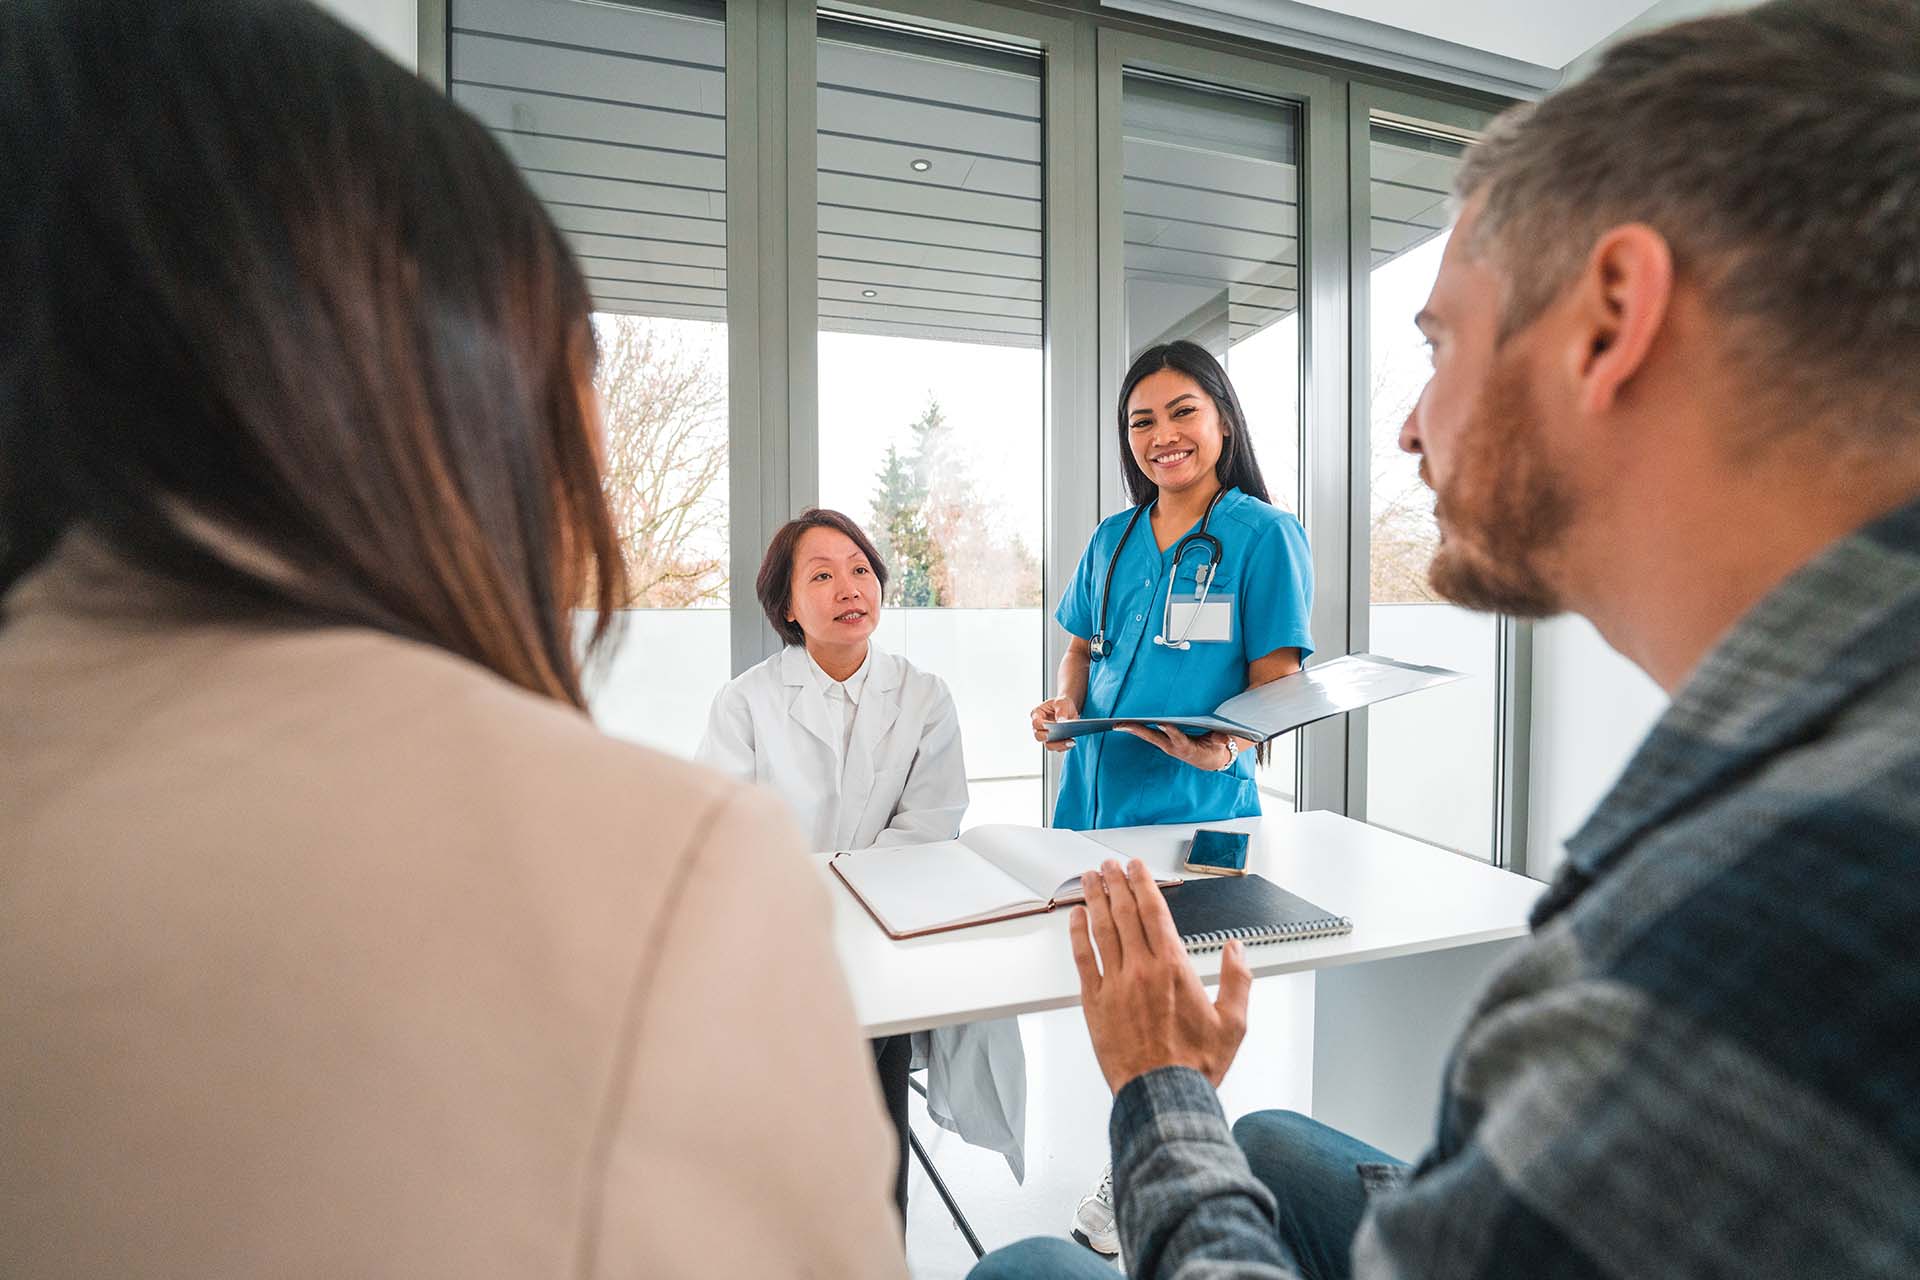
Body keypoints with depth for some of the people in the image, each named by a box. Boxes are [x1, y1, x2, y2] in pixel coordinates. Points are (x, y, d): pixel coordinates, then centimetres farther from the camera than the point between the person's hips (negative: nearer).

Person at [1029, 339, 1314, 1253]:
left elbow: (1277, 684, -7)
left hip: (1196, 804, -4)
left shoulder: (1264, 535, -4)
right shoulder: (1113, 541, 11)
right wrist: (1064, 706, -2)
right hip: (1098, 793, 5)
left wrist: (1226, 747, -27)